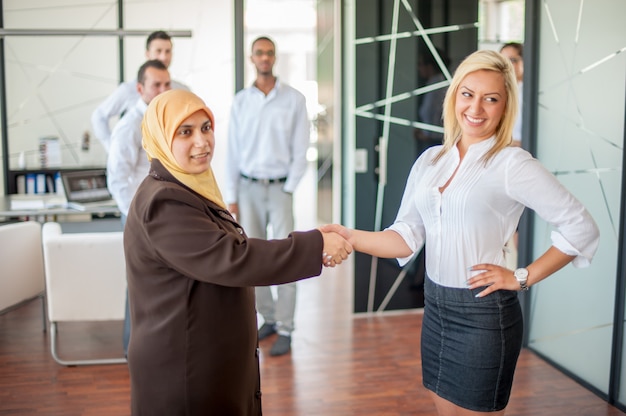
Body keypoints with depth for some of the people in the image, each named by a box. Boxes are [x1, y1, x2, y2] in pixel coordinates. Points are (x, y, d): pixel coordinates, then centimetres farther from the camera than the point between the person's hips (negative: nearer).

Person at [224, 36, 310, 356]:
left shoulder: (294, 99, -1)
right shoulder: (240, 102, 6)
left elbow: (300, 150, -2)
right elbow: (232, 153, 6)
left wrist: (287, 190, -9)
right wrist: (231, 198, 3)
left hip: (279, 188, -3)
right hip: (248, 188, 3)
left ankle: (285, 329, 5)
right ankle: (269, 317, 23)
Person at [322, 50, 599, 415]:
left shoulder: (513, 164, -12)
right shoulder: (430, 160, 5)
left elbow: (582, 228, -12)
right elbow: (407, 237, 1)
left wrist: (523, 278, -11)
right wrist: (351, 237, -13)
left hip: (483, 313, -5)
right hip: (436, 306, 6)